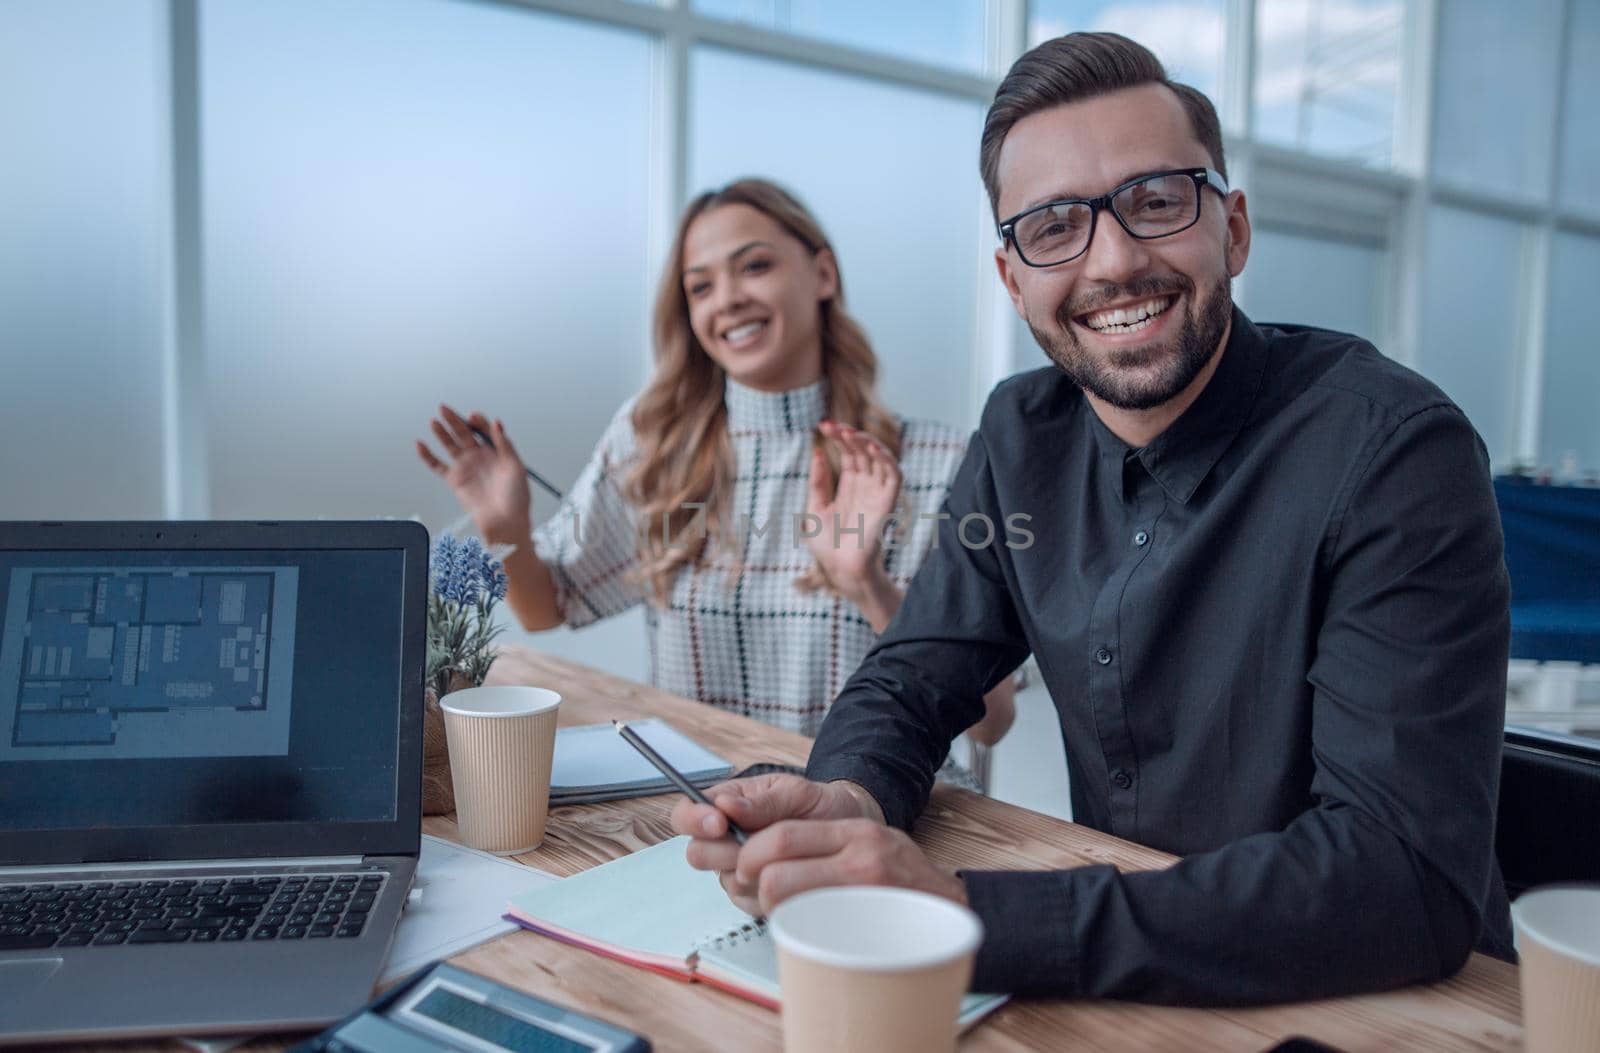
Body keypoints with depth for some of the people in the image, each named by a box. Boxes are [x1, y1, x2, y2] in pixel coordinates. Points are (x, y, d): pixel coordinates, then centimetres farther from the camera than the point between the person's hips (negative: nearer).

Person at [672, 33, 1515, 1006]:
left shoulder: (1394, 452, -19)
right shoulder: (1024, 438, -2)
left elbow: (1414, 880, -26)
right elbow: (911, 681, 3)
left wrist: (971, 917, -33)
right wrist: (846, 800, -20)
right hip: (1113, 990, 4)